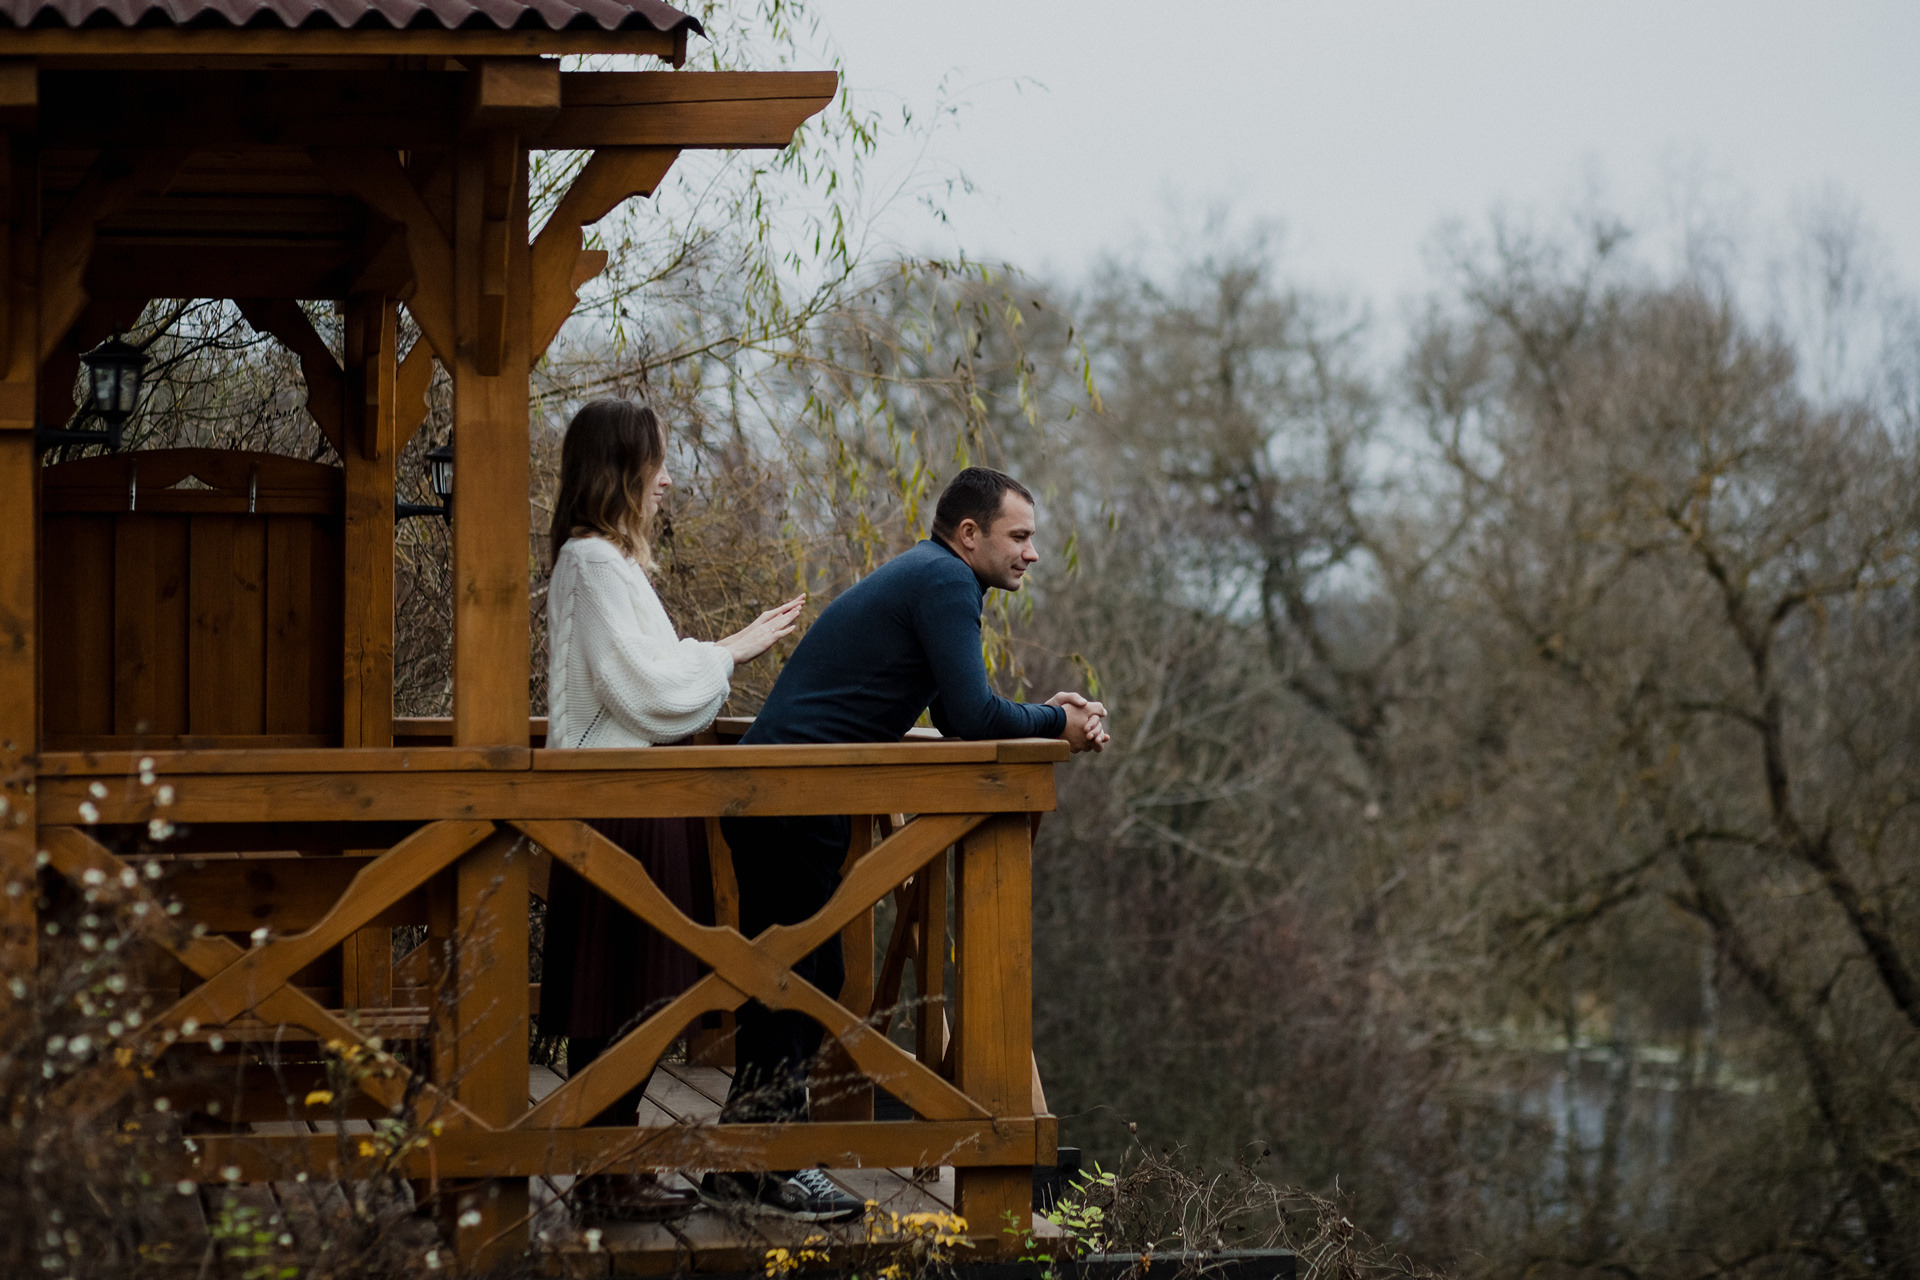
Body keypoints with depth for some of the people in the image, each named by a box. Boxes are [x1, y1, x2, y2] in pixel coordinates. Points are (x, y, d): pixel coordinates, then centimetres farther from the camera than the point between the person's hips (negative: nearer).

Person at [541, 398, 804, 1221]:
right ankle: (607, 1177, -2)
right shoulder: (593, 564, -15)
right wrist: (730, 654, -8)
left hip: (635, 804, 10)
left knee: (625, 1001, 12)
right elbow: (647, 690, -19)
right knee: (618, 1000, -6)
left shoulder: (604, 560, 17)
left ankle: (612, 1171, 16)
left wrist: (722, 653, 16)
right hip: (620, 809, -10)